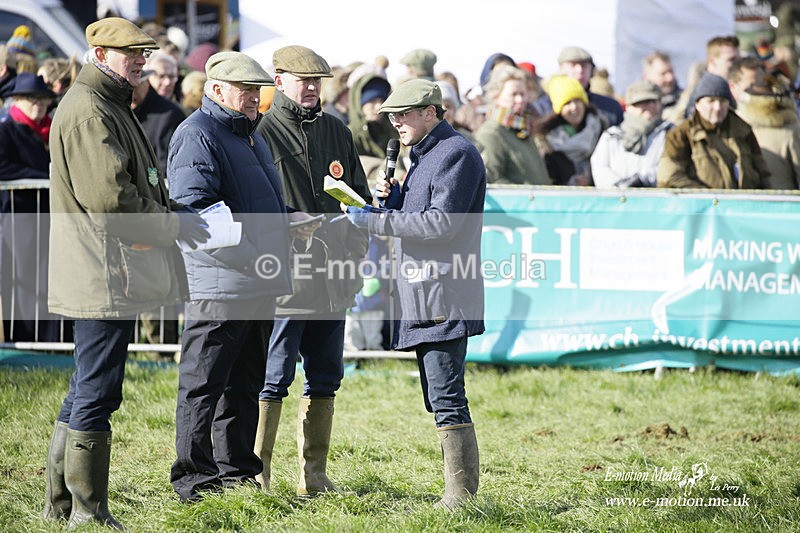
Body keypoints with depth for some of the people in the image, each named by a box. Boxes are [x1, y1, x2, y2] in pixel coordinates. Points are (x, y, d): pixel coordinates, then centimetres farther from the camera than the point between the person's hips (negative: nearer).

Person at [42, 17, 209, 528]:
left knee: (88, 390, 16)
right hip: (105, 276, -11)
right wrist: (173, 224, -12)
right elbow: (109, 197, -23)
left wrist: (173, 215, 11)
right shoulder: (89, 111, -15)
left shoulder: (110, 107, 21)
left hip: (110, 275, 11)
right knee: (97, 394, -6)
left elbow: (132, 188, 28)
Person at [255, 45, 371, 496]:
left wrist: (355, 261, 11)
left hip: (333, 282, 7)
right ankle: (255, 474, 0)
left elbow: (360, 199, 20)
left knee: (326, 378, 10)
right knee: (272, 379, -5)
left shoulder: (336, 132, 15)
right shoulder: (261, 133, -4)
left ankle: (315, 476, 17)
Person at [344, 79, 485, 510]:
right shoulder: (422, 156, 22)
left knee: (447, 398, -11)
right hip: (420, 297, 10)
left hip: (445, 295, -10)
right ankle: (458, 488, 14)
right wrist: (392, 201, 6)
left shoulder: (457, 154, -10)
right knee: (439, 398, 11)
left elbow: (441, 223, -19)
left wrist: (375, 220, -16)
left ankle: (462, 494, -11)